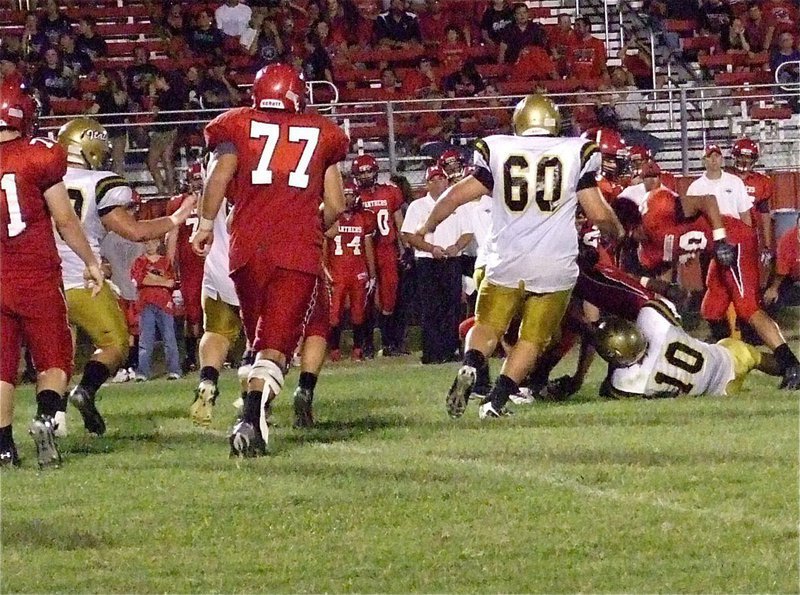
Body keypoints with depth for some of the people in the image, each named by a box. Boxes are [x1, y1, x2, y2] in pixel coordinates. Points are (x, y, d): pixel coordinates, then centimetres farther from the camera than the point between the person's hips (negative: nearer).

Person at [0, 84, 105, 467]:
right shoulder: (40, 156, -6)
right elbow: (65, 220, -3)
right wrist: (91, 262, 10)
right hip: (37, 277, -2)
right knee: (54, 359, 8)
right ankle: (45, 417, -17)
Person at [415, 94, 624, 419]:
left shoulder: (497, 151, 4)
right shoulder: (576, 153, 2)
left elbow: (457, 195, 6)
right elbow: (599, 213, 1)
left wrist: (426, 227, 22)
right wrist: (617, 232, 23)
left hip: (507, 263, 1)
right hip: (554, 267, -1)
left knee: (487, 327, 14)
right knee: (532, 338, 8)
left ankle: (471, 367, -15)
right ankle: (497, 398, -8)